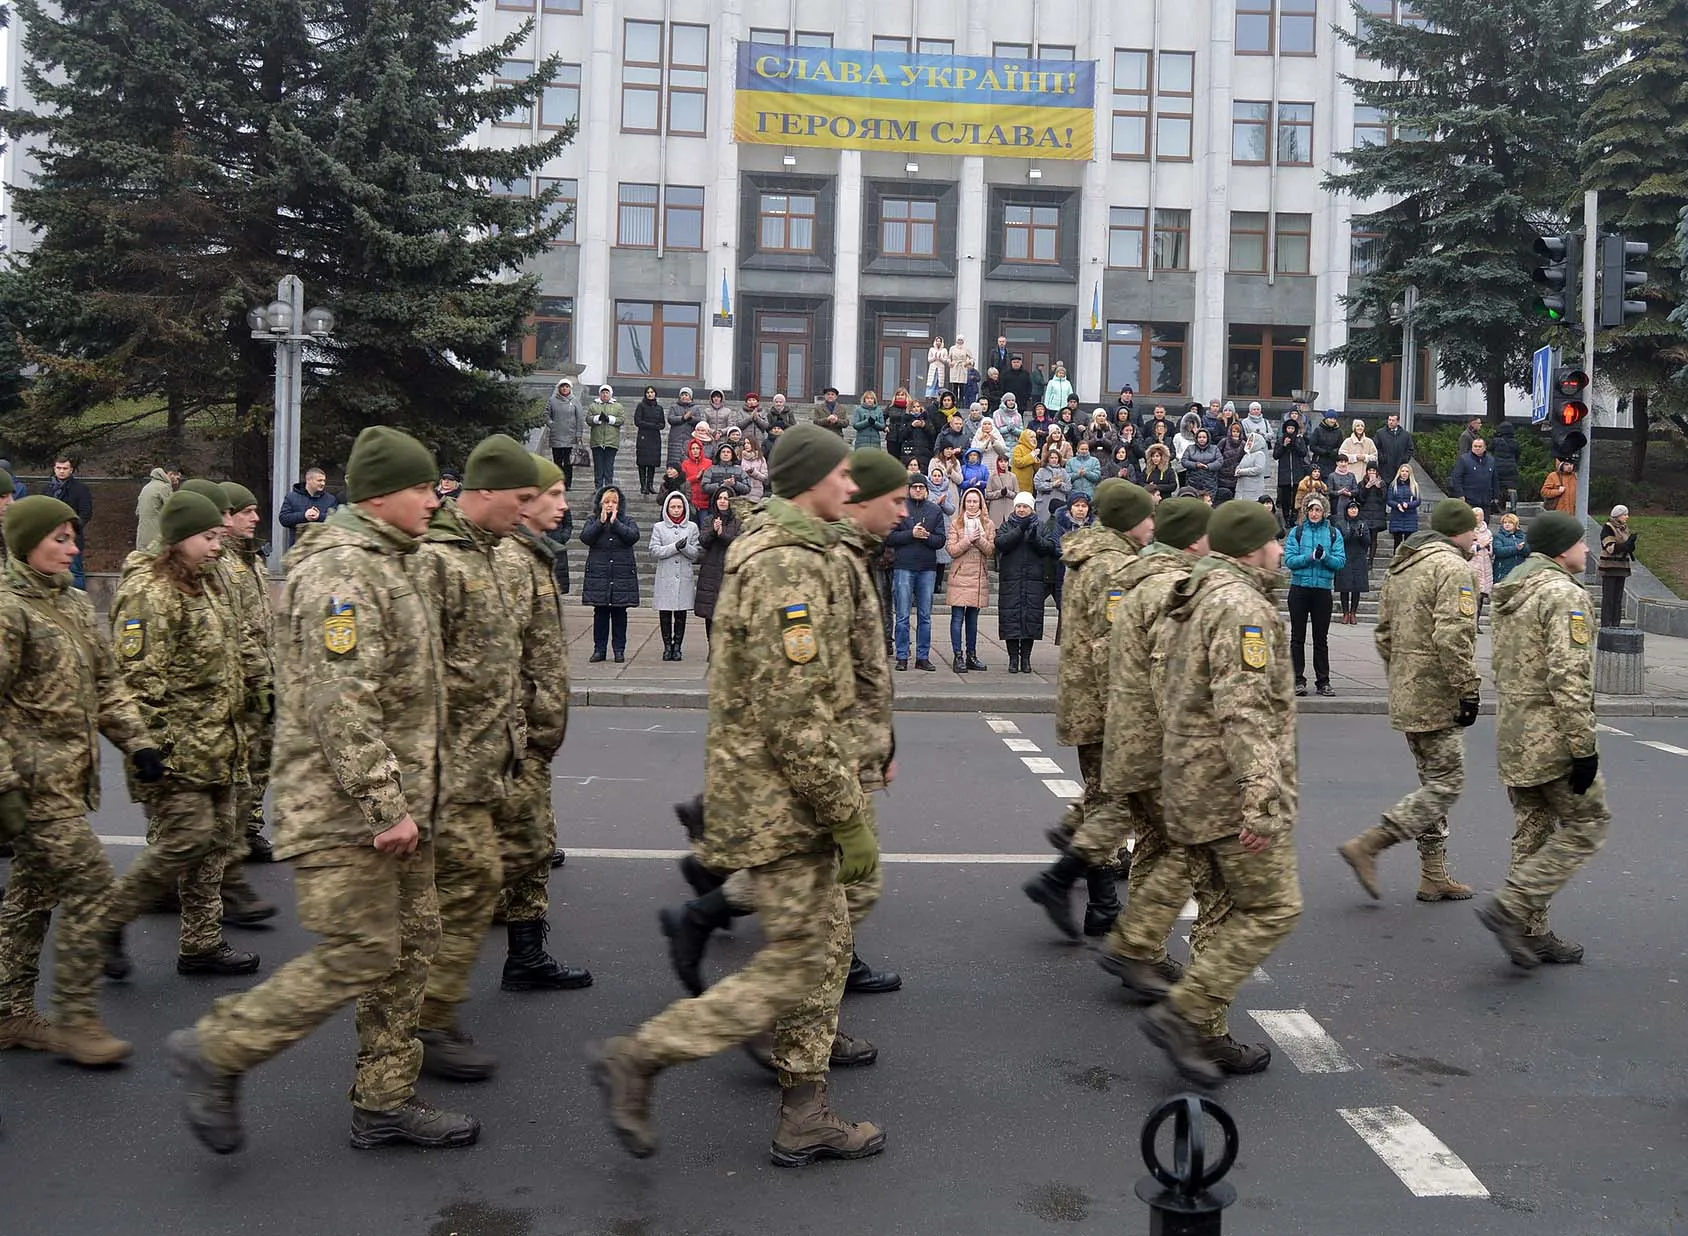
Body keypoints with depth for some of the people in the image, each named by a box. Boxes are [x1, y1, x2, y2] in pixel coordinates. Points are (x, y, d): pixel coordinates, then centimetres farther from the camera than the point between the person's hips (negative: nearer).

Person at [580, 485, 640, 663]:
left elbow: (634, 536, -12)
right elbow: (585, 537, -9)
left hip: (622, 574, 0)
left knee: (619, 613, 4)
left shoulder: (626, 520, 7)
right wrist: (601, 521, -10)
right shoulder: (593, 520, 8)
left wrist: (615, 522, -11)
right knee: (600, 612, 4)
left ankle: (619, 649, 11)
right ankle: (599, 649, 10)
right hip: (598, 574, 1)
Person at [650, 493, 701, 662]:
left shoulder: (692, 527, 8)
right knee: (665, 613, 1)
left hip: (684, 577, 1)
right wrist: (675, 547, -12)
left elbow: (697, 553, 3)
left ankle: (677, 647, 10)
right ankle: (667, 646, 10)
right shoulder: (659, 527, 6)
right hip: (665, 577, 0)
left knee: (681, 613, 2)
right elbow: (654, 551, -3)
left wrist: (685, 547, -16)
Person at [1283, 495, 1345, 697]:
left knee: (1321, 638, 7)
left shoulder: (1334, 534, 6)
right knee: (1298, 637, 3)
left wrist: (1325, 556, -19)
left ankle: (1323, 681, 12)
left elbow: (1341, 561, -1)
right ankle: (1298, 680, 8)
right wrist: (1310, 556, -18)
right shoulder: (1296, 532, 4)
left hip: (1323, 589, 1)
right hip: (1299, 588, -1)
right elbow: (1289, 560, -5)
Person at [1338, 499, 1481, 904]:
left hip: (1406, 696, 10)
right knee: (1446, 785, -3)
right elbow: (1452, 637, -24)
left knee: (1433, 782, 16)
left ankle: (1434, 877, 20)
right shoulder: (1453, 568, -14)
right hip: (1437, 698, -10)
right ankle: (1366, 847, -9)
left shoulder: (1400, 567, 15)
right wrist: (1469, 689, -18)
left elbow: (1384, 633, 18)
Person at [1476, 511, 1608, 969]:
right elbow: (1569, 677, -22)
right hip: (1553, 738, -9)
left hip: (1513, 736, 9)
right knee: (1586, 826, 2)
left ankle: (1531, 934, 17)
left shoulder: (1511, 592, 15)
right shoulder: (1565, 595, -15)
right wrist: (1584, 747, -20)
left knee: (1532, 833, 14)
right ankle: (1511, 907, -6)